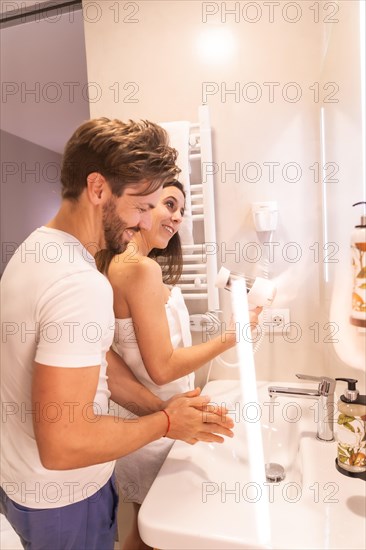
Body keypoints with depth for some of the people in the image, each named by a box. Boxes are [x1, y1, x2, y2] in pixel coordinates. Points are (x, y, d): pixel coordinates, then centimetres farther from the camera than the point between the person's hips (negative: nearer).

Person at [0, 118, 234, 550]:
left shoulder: (36, 248, -1)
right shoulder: (80, 285, -33)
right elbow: (63, 446, -32)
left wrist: (160, 408, -2)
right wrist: (165, 423, -18)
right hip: (62, 498, -8)